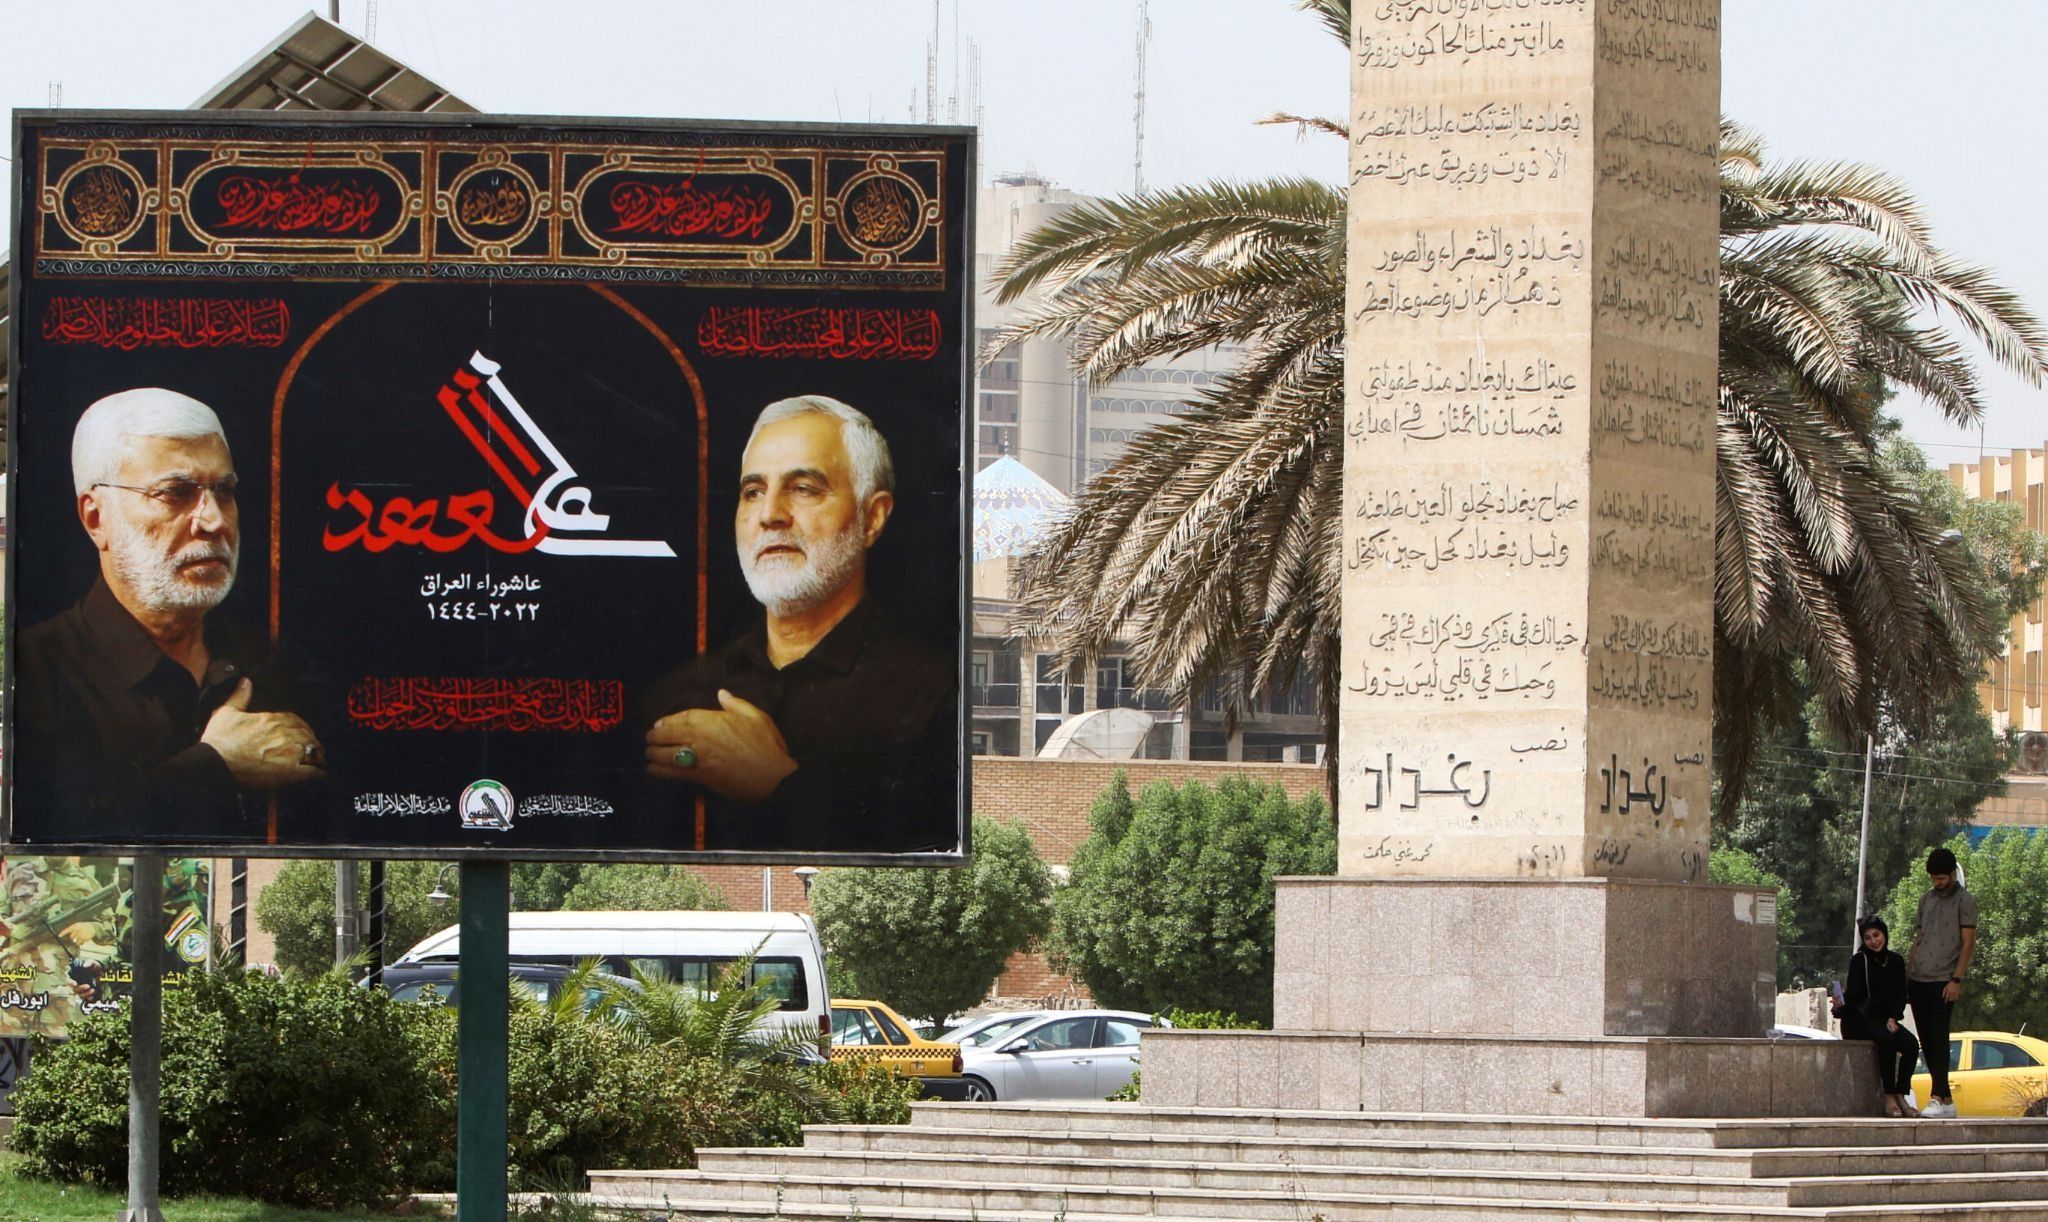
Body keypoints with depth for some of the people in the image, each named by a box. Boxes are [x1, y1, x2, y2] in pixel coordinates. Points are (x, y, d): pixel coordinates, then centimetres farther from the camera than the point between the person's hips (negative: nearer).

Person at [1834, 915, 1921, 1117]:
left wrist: (1893, 1018, -7)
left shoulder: (1895, 961, 9)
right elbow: (1853, 993, -12)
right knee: (1886, 1039, -34)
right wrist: (1841, 1004, -34)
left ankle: (1900, 1096, -21)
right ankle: (1889, 1098, -31)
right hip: (1859, 1021, -5)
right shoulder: (1859, 961, -4)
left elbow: (1901, 995, 9)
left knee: (1911, 1043, -25)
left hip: (1884, 1019, 5)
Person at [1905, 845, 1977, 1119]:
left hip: (1943, 981, -7)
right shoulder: (1927, 900, 18)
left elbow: (1968, 943, -5)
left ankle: (1938, 1098, -17)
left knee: (1938, 1039, -13)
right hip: (1918, 980, 7)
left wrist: (1956, 979, -13)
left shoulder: (1964, 901, -1)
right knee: (1926, 1041, 5)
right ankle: (1946, 1099, 9)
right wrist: (1907, 975, 13)